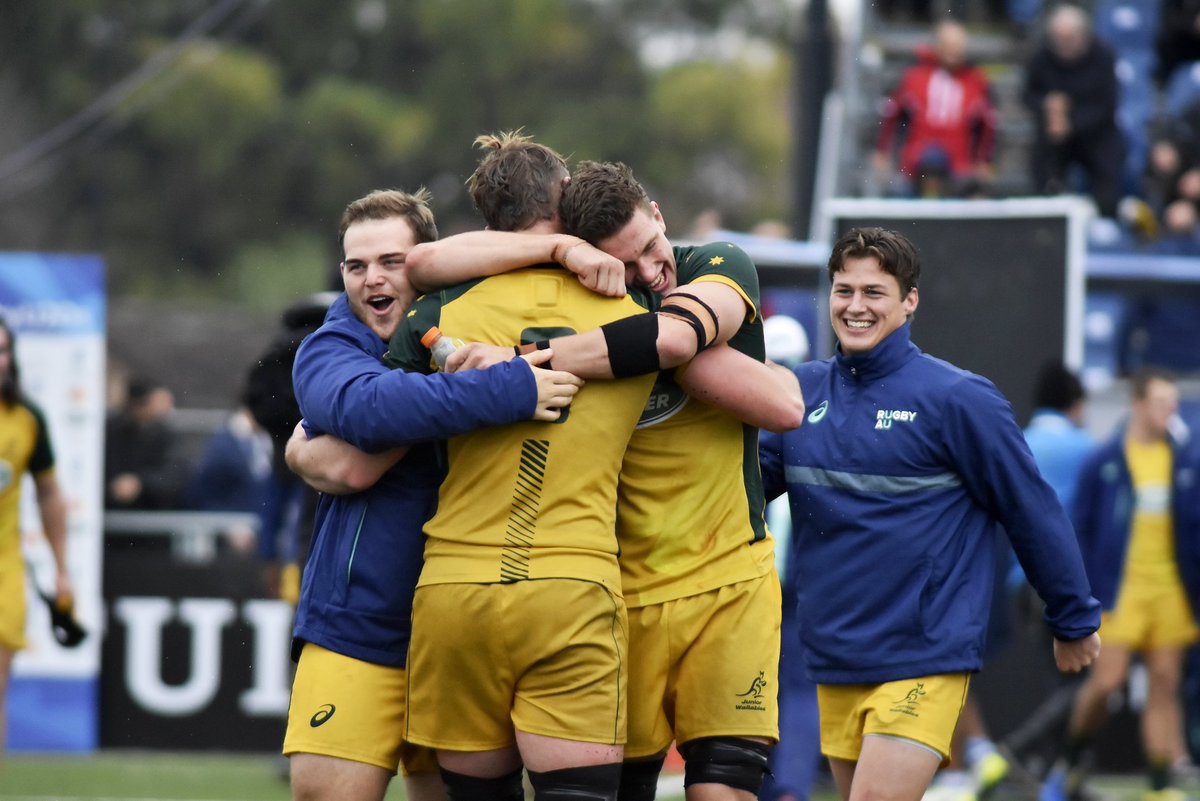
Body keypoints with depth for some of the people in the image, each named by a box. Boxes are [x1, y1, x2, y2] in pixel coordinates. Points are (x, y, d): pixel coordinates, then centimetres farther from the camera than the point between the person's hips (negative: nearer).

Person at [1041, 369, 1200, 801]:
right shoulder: (1104, 463, -3)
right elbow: (1078, 529, 1)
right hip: (1121, 588, -3)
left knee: (1164, 686, 2)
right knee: (1106, 680, -9)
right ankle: (1070, 764, 14)